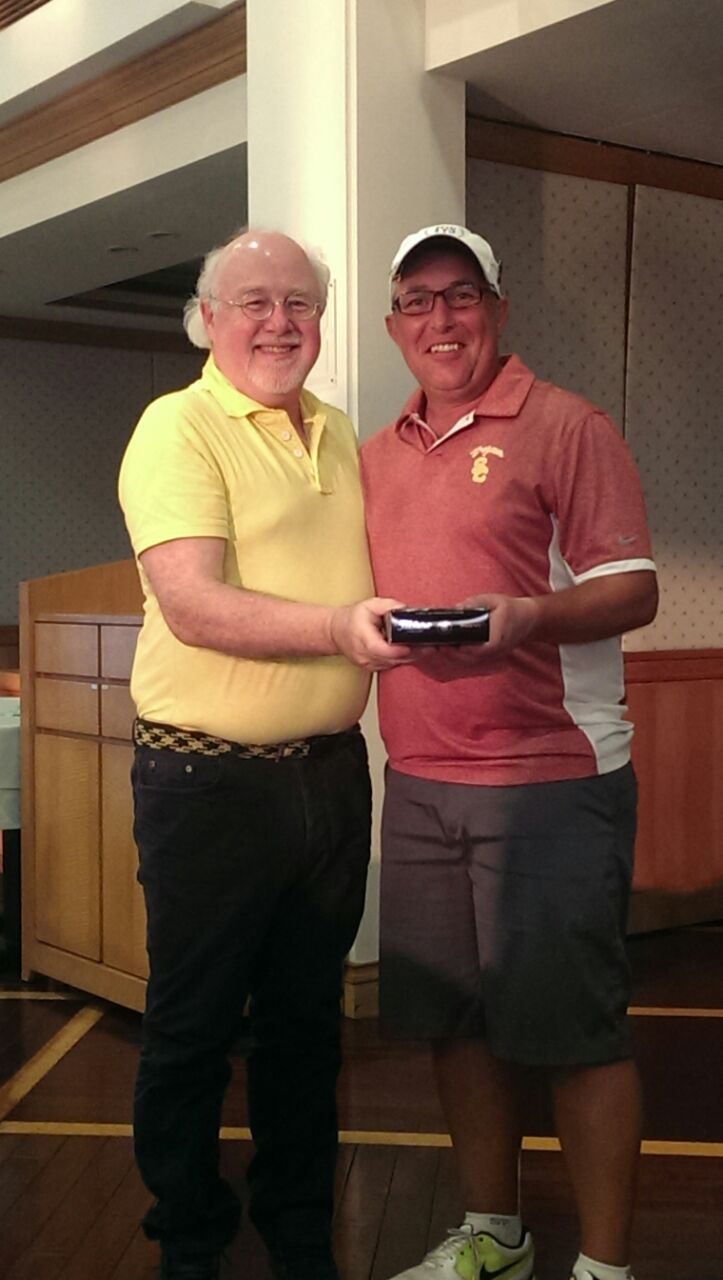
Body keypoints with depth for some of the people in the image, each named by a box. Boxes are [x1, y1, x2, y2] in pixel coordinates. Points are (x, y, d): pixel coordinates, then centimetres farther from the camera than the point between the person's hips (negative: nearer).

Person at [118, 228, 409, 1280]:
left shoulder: (339, 435, 13)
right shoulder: (179, 427, -9)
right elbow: (192, 604, -21)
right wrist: (338, 627, -32)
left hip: (330, 771, 6)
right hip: (210, 781, -6)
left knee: (308, 1020, 17)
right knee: (193, 1026, 8)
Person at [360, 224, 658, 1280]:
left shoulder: (565, 426, -4)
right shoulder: (379, 455, 15)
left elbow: (632, 590, -10)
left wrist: (528, 616, -26)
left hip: (551, 778, -6)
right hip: (420, 781, 6)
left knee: (571, 1029, -2)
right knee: (456, 1020, 13)